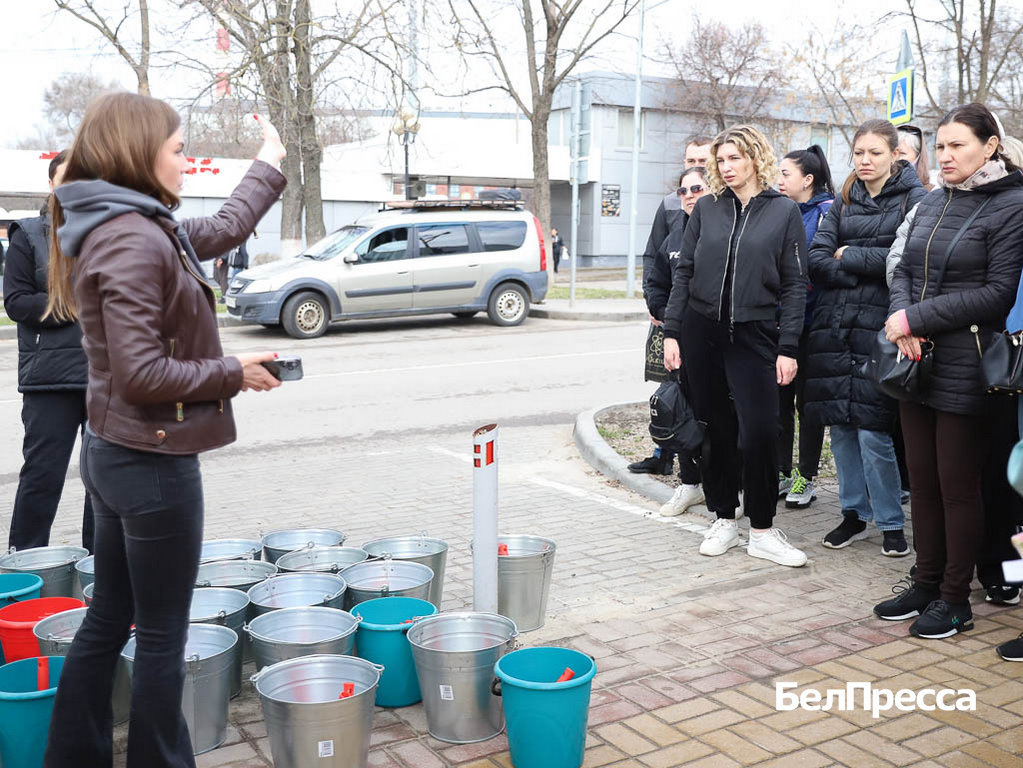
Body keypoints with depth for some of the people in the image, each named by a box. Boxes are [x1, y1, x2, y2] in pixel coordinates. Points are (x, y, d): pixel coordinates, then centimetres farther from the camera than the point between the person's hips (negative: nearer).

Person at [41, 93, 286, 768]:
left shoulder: (145, 229, 9)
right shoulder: (135, 240, -20)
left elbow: (223, 229, 26)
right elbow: (143, 376, -25)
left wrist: (269, 167, 37)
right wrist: (233, 374, -12)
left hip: (116, 454, 10)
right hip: (153, 462, -10)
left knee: (108, 623, 19)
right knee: (162, 636, 6)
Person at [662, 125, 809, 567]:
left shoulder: (784, 211, 2)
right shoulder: (708, 207, 8)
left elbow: (795, 285, 0)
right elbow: (683, 271, 8)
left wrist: (788, 348, -7)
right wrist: (671, 332, 1)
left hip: (754, 335, -2)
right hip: (701, 331, 2)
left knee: (759, 431, -7)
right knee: (716, 429, 8)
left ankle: (762, 531, 8)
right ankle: (724, 519, 21)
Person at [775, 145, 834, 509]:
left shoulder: (826, 211, -6)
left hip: (809, 319, -6)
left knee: (807, 400, 3)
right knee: (778, 397, 9)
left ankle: (806, 478, 14)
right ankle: (781, 472, 21)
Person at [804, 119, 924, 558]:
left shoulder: (913, 200, 0)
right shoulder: (844, 201, 15)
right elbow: (817, 258, 4)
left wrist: (849, 257, -5)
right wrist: (869, 272, -9)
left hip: (879, 327, -5)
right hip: (834, 324, 5)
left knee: (872, 430, -6)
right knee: (841, 425, 8)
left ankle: (891, 522, 10)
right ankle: (854, 514, 21)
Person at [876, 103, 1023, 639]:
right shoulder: (933, 202, 12)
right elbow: (904, 269, 12)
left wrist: (916, 318, -16)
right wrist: (902, 317, -8)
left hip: (964, 368, -6)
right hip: (919, 362, 6)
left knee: (958, 485, 3)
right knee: (922, 479, 12)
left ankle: (956, 599, 16)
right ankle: (926, 584, 26)